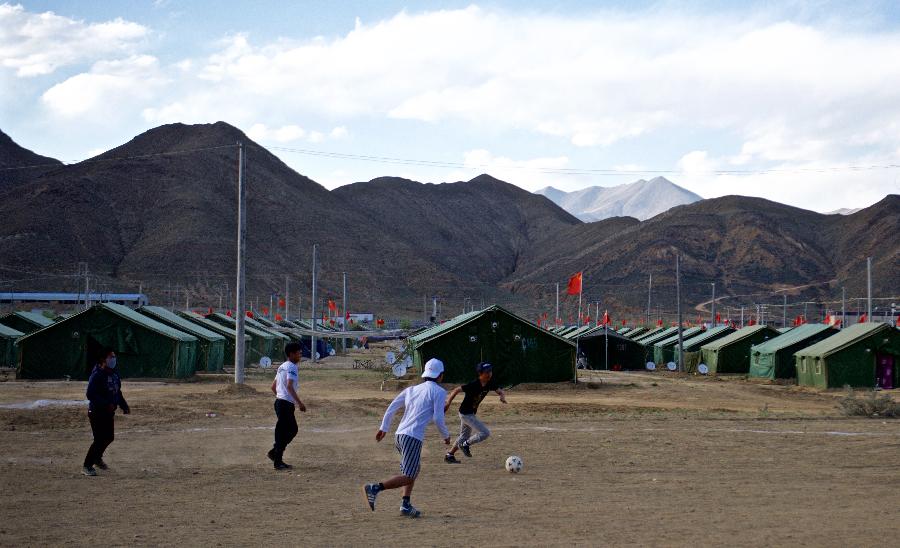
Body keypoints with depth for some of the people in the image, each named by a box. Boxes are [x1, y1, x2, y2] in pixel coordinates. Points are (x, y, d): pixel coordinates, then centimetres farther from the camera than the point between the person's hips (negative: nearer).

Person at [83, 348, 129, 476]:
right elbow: (90, 394, -23)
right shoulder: (96, 375, -17)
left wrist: (124, 405, 8)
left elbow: (118, 392, 20)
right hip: (97, 412, -8)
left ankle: (97, 458, 39)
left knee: (109, 437, 15)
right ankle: (87, 466, 3)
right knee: (99, 440, -9)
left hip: (109, 412, 8)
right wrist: (106, 404, -28)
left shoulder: (114, 374, 10)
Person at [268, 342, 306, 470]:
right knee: (283, 432, -4)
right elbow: (289, 386, -23)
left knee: (293, 429, 18)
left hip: (279, 401, 10)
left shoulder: (282, 367, 18)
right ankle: (278, 462, 0)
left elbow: (273, 386, 21)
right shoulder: (292, 367, -12)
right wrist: (299, 403, -23)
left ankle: (274, 452, 17)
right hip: (287, 403, -10)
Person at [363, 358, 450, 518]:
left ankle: (406, 504, 13)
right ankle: (375, 488, -24)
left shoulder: (411, 389, 20)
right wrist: (446, 435, 8)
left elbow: (392, 407, 15)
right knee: (408, 477, -9)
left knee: (413, 471, 22)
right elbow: (438, 418, -7)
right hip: (413, 437, -8)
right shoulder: (438, 391, 1)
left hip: (400, 435, 8)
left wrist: (384, 428, 21)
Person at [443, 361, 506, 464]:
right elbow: (456, 390, -24)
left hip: (471, 413, 9)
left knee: (464, 437, 23)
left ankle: (449, 455, 35)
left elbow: (500, 391, 1)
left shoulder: (490, 383, -7)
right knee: (485, 433, -14)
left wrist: (502, 396, -23)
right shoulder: (473, 385, -28)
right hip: (466, 413, -9)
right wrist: (447, 404, -27)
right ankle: (465, 445, 4)